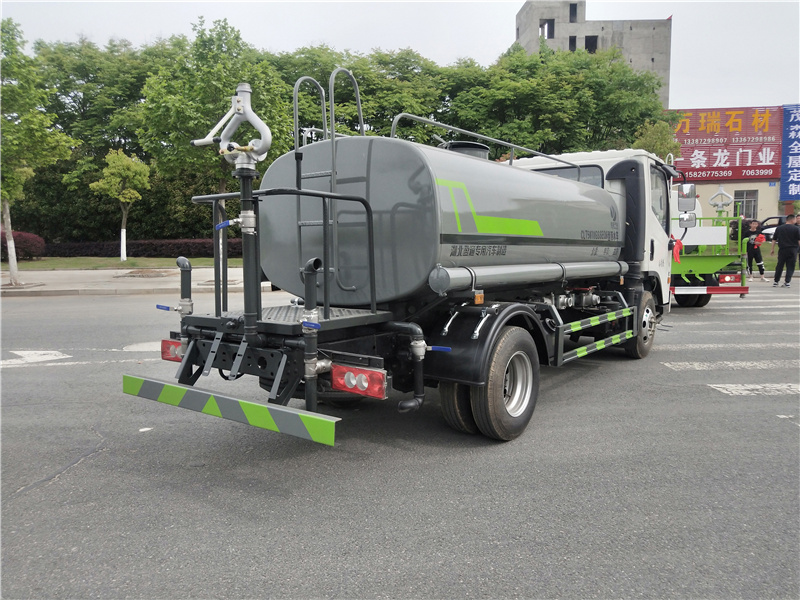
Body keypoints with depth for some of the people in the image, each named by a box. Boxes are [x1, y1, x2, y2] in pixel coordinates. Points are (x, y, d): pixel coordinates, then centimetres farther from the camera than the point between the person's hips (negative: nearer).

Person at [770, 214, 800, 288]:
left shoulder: (779, 228, 6)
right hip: (793, 250, -2)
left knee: (779, 266, 10)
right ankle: (787, 282, -2)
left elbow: (774, 240, 8)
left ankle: (776, 282, 12)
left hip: (782, 250, 2)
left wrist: (773, 249, 14)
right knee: (790, 267, 4)